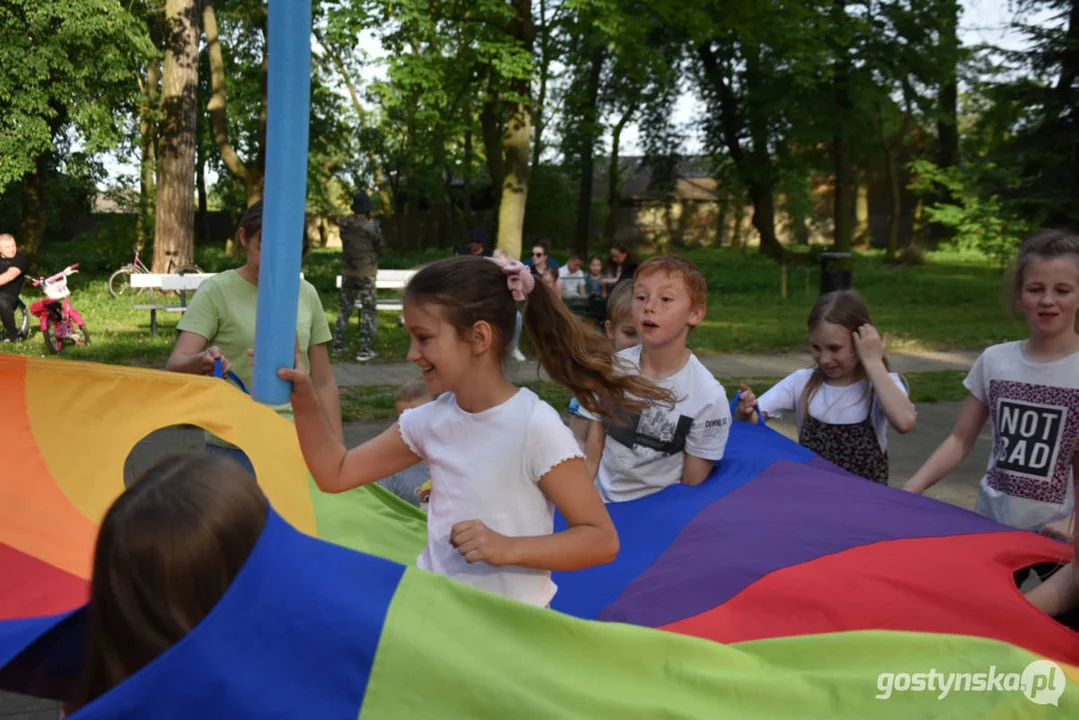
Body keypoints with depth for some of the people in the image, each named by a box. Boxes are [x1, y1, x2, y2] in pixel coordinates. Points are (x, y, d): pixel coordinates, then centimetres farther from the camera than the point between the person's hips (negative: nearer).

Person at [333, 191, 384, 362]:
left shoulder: (344, 225, -3)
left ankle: (338, 345, 19)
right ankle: (364, 350, 0)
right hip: (366, 273, -5)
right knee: (369, 310, 3)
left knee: (345, 308, 16)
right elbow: (380, 249, -4)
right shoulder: (370, 228, -16)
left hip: (347, 272, 5)